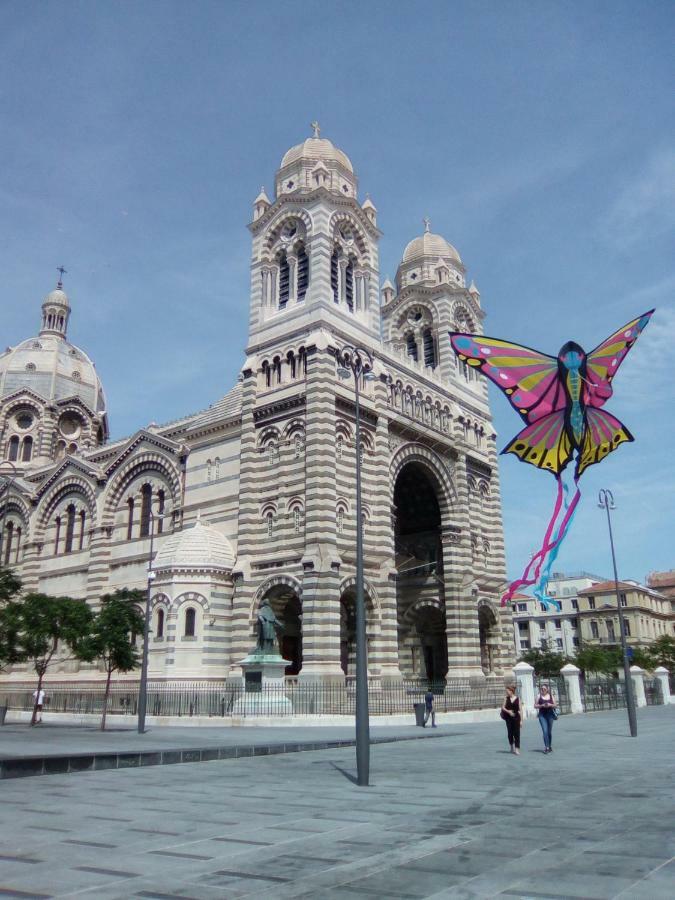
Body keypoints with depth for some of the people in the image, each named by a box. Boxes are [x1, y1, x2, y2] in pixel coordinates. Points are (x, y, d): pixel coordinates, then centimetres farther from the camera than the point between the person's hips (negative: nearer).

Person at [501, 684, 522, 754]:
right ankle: (512, 747, 28)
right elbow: (503, 707, 4)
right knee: (510, 733, 7)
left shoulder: (517, 698, -1)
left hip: (516, 717, -2)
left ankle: (517, 749, -2)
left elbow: (520, 710, 0)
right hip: (508, 717, 2)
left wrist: (521, 720, -2)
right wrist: (508, 711, -16)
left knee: (517, 733, -6)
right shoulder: (506, 698, 4)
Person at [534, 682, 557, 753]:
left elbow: (554, 705, 7)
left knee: (549, 731, 9)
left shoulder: (551, 696, 6)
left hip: (550, 714, 2)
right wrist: (541, 705, -14)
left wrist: (550, 705, -12)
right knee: (545, 731, -13)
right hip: (542, 715, -2)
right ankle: (546, 747, -14)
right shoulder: (539, 696, 1)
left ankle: (549, 746, 25)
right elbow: (535, 706, 1)